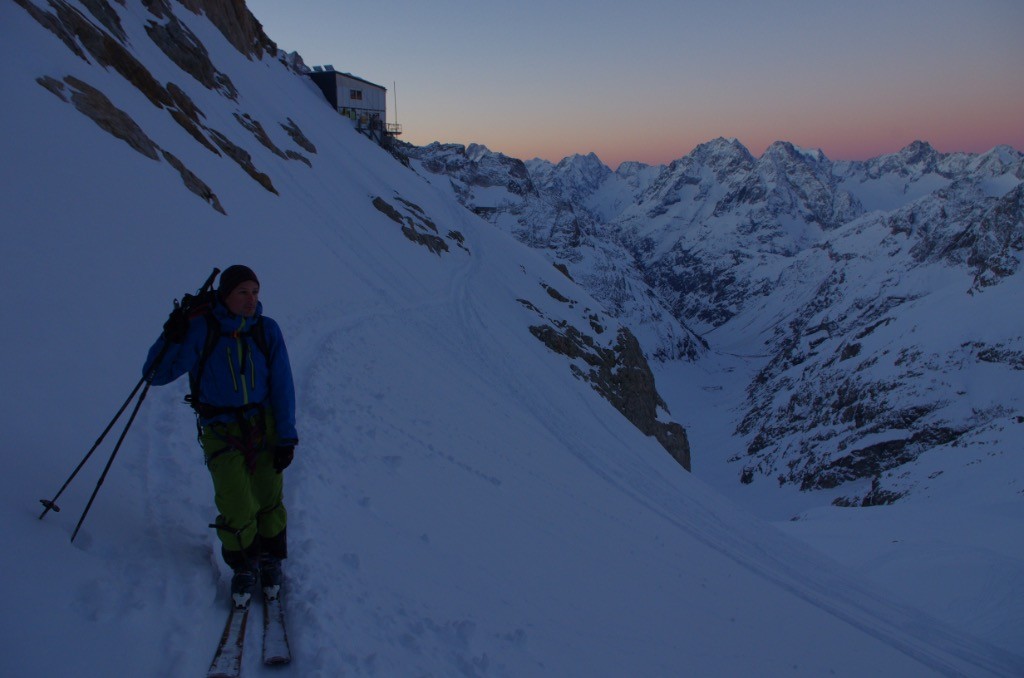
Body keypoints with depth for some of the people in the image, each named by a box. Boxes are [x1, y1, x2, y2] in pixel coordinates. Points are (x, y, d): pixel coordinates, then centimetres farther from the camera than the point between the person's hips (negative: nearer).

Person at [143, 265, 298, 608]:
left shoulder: (267, 330, -4)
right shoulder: (201, 330, -11)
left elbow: (282, 387, 0)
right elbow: (156, 374, -8)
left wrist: (286, 438, -2)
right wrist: (171, 338, -25)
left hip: (264, 427, 2)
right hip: (221, 432, -2)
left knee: (269, 500, 3)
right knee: (237, 510, -7)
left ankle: (271, 560, 30)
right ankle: (242, 567, 22)